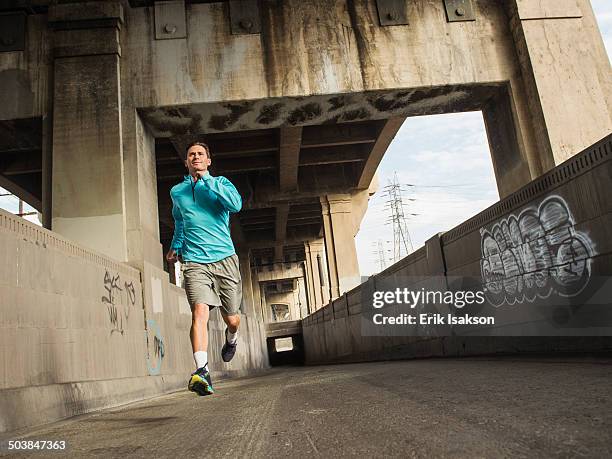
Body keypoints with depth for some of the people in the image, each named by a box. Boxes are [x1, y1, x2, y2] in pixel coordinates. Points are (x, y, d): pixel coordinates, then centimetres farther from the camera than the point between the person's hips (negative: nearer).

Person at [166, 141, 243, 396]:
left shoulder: (220, 183, 6)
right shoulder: (176, 192, 15)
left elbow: (236, 204, -17)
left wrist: (207, 180, -14)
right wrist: (176, 246, 22)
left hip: (224, 259, 0)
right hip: (194, 263, 1)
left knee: (231, 319, 10)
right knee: (200, 312, -23)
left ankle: (231, 339, 45)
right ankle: (202, 372, -29)